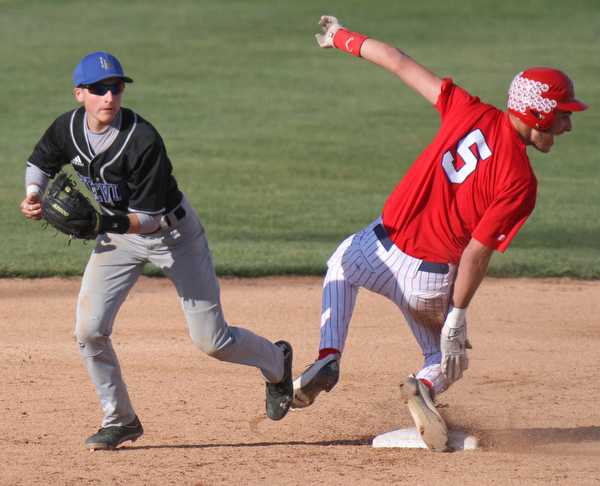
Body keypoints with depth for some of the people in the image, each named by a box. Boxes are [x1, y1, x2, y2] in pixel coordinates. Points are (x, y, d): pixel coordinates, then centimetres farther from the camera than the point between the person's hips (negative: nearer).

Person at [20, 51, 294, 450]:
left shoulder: (143, 141, -32)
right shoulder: (67, 129, -14)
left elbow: (149, 217, -28)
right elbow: (41, 163, 8)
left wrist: (103, 223, -43)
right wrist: (34, 195, -12)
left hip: (173, 232, -5)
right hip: (119, 233, 5)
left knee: (211, 340, -1)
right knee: (89, 330, -10)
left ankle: (275, 361, 32)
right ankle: (121, 420, 10)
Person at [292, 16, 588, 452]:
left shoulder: (470, 113, -6)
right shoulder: (521, 184, -18)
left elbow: (400, 63, 2)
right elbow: (477, 253, -19)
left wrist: (344, 39, 17)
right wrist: (457, 316, -10)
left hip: (380, 250, 3)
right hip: (431, 280, -3)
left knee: (341, 267, 38)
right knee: (450, 360, 24)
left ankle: (328, 358, 15)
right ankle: (426, 386, -12)